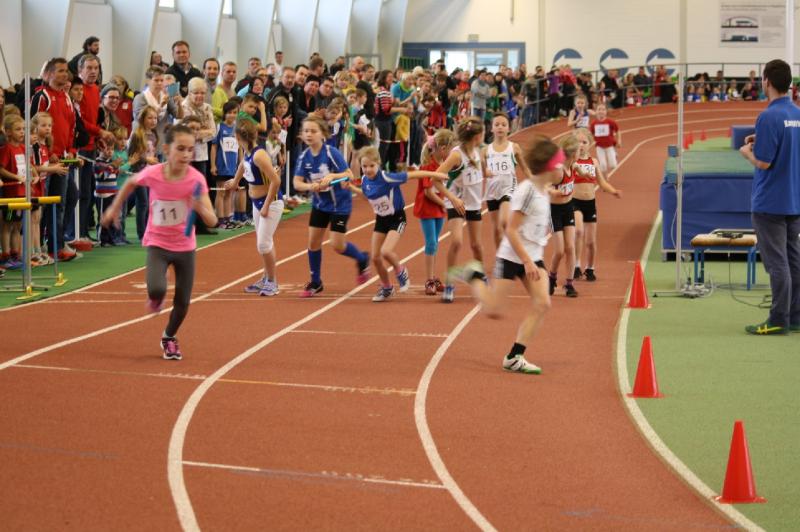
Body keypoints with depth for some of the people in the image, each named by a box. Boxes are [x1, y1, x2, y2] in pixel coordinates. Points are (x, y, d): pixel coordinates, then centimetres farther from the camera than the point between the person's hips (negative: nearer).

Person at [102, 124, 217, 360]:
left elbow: (212, 221, -26)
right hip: (158, 244, -1)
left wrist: (200, 207, -46)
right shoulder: (152, 174, -19)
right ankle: (155, 297, 14)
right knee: (157, 290, -27)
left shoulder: (196, 179, -21)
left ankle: (169, 338, 39)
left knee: (182, 303, 7)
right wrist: (114, 208, 12)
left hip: (185, 246, 1)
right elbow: (131, 183, 6)